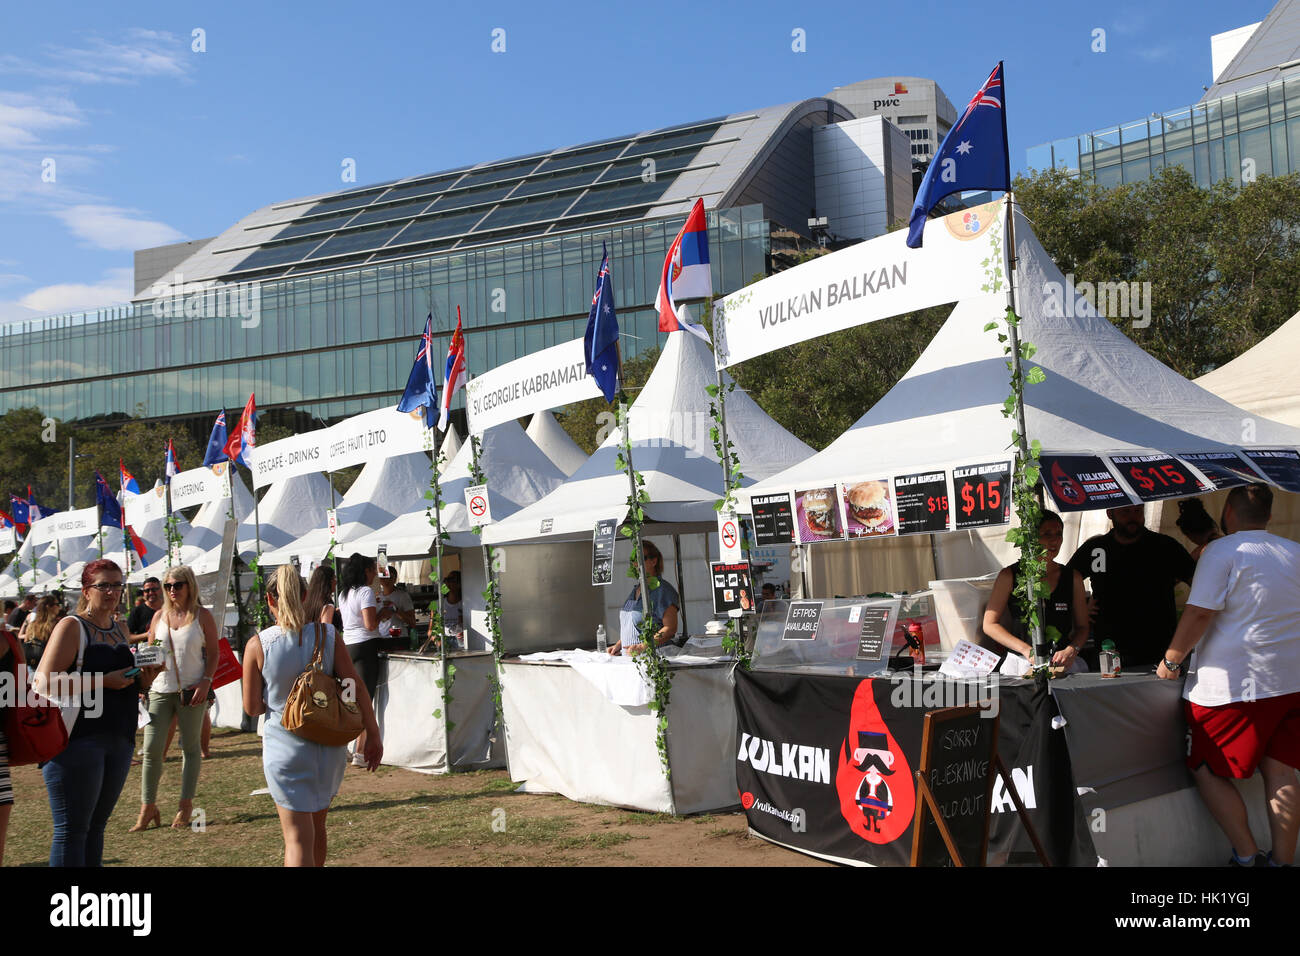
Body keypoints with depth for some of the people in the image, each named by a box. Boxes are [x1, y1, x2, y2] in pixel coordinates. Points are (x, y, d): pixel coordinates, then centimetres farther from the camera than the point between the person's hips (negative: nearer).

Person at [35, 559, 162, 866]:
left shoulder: (120, 628, 15)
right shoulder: (72, 626, -6)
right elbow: (45, 682, -16)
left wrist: (144, 678, 3)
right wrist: (104, 681, -19)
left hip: (119, 740, 7)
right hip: (78, 740, -7)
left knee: (96, 826, 13)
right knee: (72, 829, -3)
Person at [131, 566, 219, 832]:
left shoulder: (202, 615, -1)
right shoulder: (160, 616, 8)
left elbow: (214, 653, 0)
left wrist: (205, 682, -11)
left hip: (191, 690, -3)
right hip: (161, 689, 3)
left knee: (191, 747, 5)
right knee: (151, 748, -2)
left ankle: (186, 806, 15)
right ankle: (148, 808, 7)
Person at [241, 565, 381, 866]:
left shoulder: (258, 645, -10)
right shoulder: (328, 635, -6)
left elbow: (252, 706, -3)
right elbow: (356, 688, -7)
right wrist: (373, 736, 1)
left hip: (284, 747, -3)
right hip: (329, 746, 3)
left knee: (297, 837, 0)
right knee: (317, 824, 24)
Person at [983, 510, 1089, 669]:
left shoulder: (1072, 577, 14)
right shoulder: (1009, 576, 4)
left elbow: (1082, 627, 17)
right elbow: (989, 624, 3)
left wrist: (1071, 651, -5)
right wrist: (1026, 650, -9)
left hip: (1064, 663, 4)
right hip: (1020, 662, -3)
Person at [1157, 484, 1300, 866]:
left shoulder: (1222, 551, -9)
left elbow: (1198, 614, -15)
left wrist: (1171, 660, -4)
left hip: (1231, 686, -7)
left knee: (1207, 770, 4)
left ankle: (1246, 856, 2)